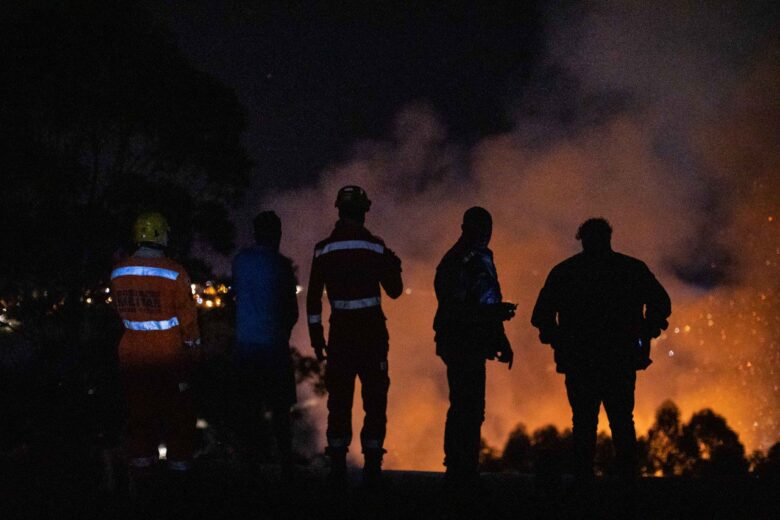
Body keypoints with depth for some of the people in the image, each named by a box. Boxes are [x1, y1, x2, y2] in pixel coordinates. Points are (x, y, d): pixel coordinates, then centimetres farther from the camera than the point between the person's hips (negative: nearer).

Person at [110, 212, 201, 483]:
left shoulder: (118, 273, -4)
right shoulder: (173, 273, -17)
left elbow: (121, 311, 6)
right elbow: (187, 316, -10)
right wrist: (192, 348, 2)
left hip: (132, 354, 4)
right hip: (168, 354, -4)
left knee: (138, 409, 17)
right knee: (177, 409, 11)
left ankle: (141, 460, 25)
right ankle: (179, 459, 20)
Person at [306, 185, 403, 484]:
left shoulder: (323, 250, 2)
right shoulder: (375, 247, -4)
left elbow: (313, 300, 3)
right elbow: (394, 291, 2)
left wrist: (316, 338, 9)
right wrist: (395, 267, 22)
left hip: (340, 332, 2)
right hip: (372, 333, -2)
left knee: (339, 399, 9)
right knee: (375, 399, 5)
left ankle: (337, 464, 9)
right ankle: (372, 464, 1)